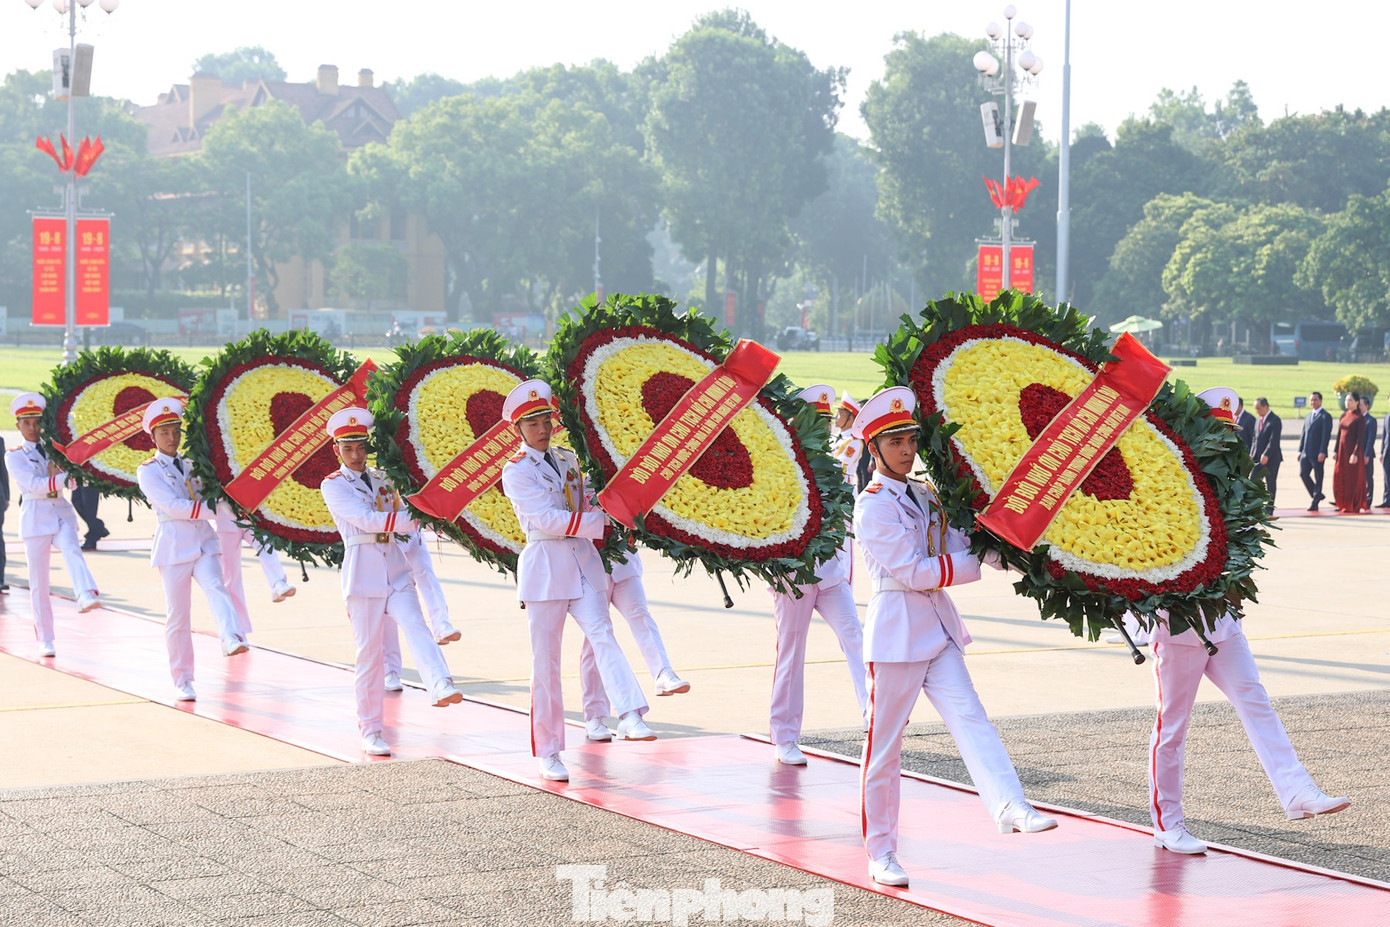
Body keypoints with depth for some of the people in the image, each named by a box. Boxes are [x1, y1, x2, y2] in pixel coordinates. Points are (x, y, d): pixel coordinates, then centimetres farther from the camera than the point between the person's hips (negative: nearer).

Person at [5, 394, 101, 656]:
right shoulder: (14, 456, 3)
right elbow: (33, 484, -13)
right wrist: (65, 476, -20)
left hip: (61, 513, 2)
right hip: (35, 518, -2)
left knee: (72, 550, -31)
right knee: (38, 582, 1)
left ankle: (88, 596, -55)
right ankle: (45, 640, 10)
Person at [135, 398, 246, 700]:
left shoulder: (190, 465, 16)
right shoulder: (148, 471, 0)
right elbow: (172, 505, -13)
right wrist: (214, 509, -17)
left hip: (204, 540, 3)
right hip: (174, 544, -3)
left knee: (215, 587, -25)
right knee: (178, 615, 1)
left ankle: (231, 639, -49)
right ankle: (182, 681, 10)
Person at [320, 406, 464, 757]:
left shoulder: (382, 480, 16)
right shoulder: (333, 485, 0)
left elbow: (403, 525, 22)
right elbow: (365, 519, -14)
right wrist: (411, 518, -17)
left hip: (397, 572, 4)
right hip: (363, 573, -3)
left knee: (416, 628, -20)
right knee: (369, 652, 0)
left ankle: (441, 688, -43)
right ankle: (371, 732, 8)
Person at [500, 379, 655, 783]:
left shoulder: (568, 459, 14)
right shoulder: (516, 470, -4)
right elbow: (546, 519, -15)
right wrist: (601, 521, -16)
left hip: (583, 560, 4)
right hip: (545, 565, -4)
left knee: (602, 634, -18)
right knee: (546, 661, 1)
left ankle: (631, 718, -34)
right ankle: (548, 753, 8)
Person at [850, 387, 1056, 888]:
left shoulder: (924, 496, 14)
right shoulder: (872, 505, -9)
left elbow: (958, 546, 11)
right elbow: (911, 571, -15)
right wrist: (977, 564, -12)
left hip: (938, 628, 7)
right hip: (896, 630, -6)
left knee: (969, 716, -12)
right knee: (884, 744, 1)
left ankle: (1010, 808, -29)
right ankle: (881, 852, 10)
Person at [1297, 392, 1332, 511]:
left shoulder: (1325, 416, -5)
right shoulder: (1308, 416, 18)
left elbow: (1326, 435, -12)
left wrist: (1322, 452, -19)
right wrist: (1300, 450, 13)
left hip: (1318, 453, -7)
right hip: (1306, 452, 7)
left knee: (1318, 478, 0)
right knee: (1303, 474, -1)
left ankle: (1315, 503, 5)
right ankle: (1317, 495, 16)